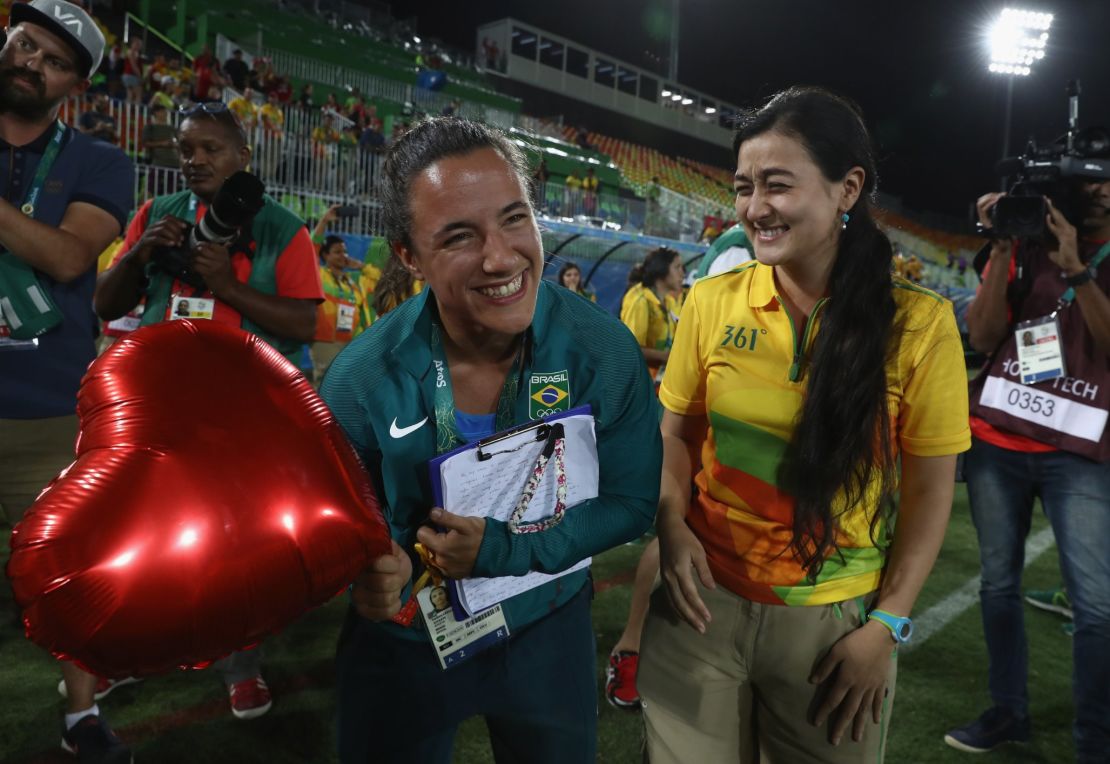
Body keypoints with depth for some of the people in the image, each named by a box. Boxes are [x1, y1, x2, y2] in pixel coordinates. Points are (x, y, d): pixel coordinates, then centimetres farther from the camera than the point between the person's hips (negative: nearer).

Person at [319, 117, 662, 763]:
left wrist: (503, 551, -26)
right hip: (402, 640, 0)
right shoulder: (361, 381, -23)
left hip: (545, 630, 1)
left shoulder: (604, 352, -22)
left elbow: (631, 502, -13)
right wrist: (377, 569, -30)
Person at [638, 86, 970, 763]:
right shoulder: (711, 302, -4)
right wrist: (672, 525, -11)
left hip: (834, 621, -1)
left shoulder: (920, 323, -9)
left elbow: (929, 488, -3)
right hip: (704, 600, 2)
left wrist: (887, 625, -7)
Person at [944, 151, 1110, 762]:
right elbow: (982, 337, -2)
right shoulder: (1023, 245, 7)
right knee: (998, 583, 9)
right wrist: (1003, 250, -10)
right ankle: (1009, 710, 24)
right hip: (995, 441, 2)